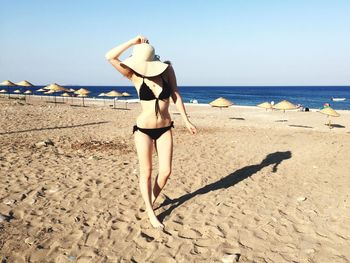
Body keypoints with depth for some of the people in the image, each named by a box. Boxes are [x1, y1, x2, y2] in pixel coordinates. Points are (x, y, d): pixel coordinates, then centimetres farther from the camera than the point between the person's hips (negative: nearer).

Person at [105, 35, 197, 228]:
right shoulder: (135, 76, -10)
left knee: (165, 172, 4)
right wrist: (133, 42, -21)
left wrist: (186, 120, 2)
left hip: (165, 129, 2)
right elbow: (110, 57, -19)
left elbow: (176, 96, 1)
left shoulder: (167, 70, -5)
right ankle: (150, 213, 21)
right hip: (143, 130, -2)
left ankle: (152, 201, 32)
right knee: (146, 172, 4)